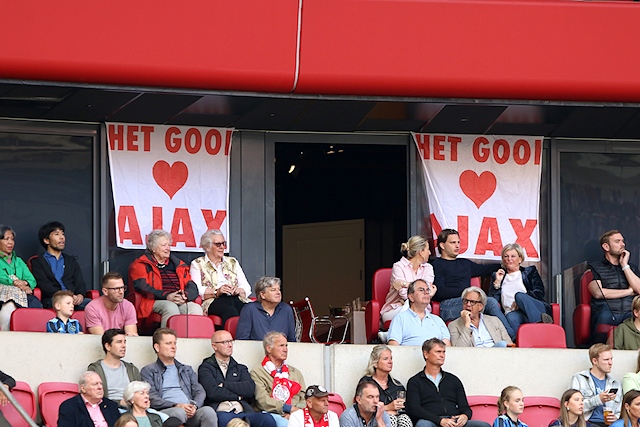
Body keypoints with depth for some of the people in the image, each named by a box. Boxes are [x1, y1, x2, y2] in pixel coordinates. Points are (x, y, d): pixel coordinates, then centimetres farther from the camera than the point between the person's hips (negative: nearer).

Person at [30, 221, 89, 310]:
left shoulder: (71, 260, 30)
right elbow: (44, 286, -1)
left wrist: (80, 295, -11)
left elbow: (80, 283, 16)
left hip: (75, 299, 4)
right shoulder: (37, 262, 15)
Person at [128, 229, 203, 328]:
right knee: (171, 307, -38)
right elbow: (142, 287, -5)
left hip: (181, 302, 4)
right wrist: (167, 296, -17)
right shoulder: (141, 265, 13)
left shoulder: (178, 264, 27)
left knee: (196, 308, -28)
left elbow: (192, 286, 18)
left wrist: (185, 295, -8)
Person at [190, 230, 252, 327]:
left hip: (236, 299, 4)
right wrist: (217, 292, -15)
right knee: (231, 312, -40)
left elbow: (247, 288, 19)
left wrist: (238, 290, -5)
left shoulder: (233, 262, 28)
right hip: (213, 301, -4)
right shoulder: (197, 264, 16)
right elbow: (196, 290, -1)